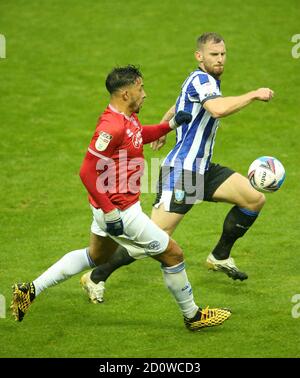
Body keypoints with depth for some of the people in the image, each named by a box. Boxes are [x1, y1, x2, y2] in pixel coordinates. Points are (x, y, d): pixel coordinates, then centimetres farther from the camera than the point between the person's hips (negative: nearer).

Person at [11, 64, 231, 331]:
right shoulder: (112, 127, -27)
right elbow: (88, 172, -26)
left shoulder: (129, 118, 3)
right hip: (120, 210, -11)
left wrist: (171, 124, 13)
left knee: (96, 256, 28)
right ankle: (193, 316, 19)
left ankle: (31, 290, 28)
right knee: (172, 254, 2)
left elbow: (140, 136, 28)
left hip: (112, 207, 11)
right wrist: (110, 213, -25)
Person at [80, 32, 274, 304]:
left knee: (255, 199, 2)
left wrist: (161, 131, 49)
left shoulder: (206, 81, 16)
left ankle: (220, 257, 18)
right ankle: (96, 277, 2)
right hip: (180, 171, -10)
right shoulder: (200, 79, -16)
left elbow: (175, 110, 33)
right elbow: (218, 109, -37)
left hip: (203, 169, 10)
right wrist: (254, 95, -26)